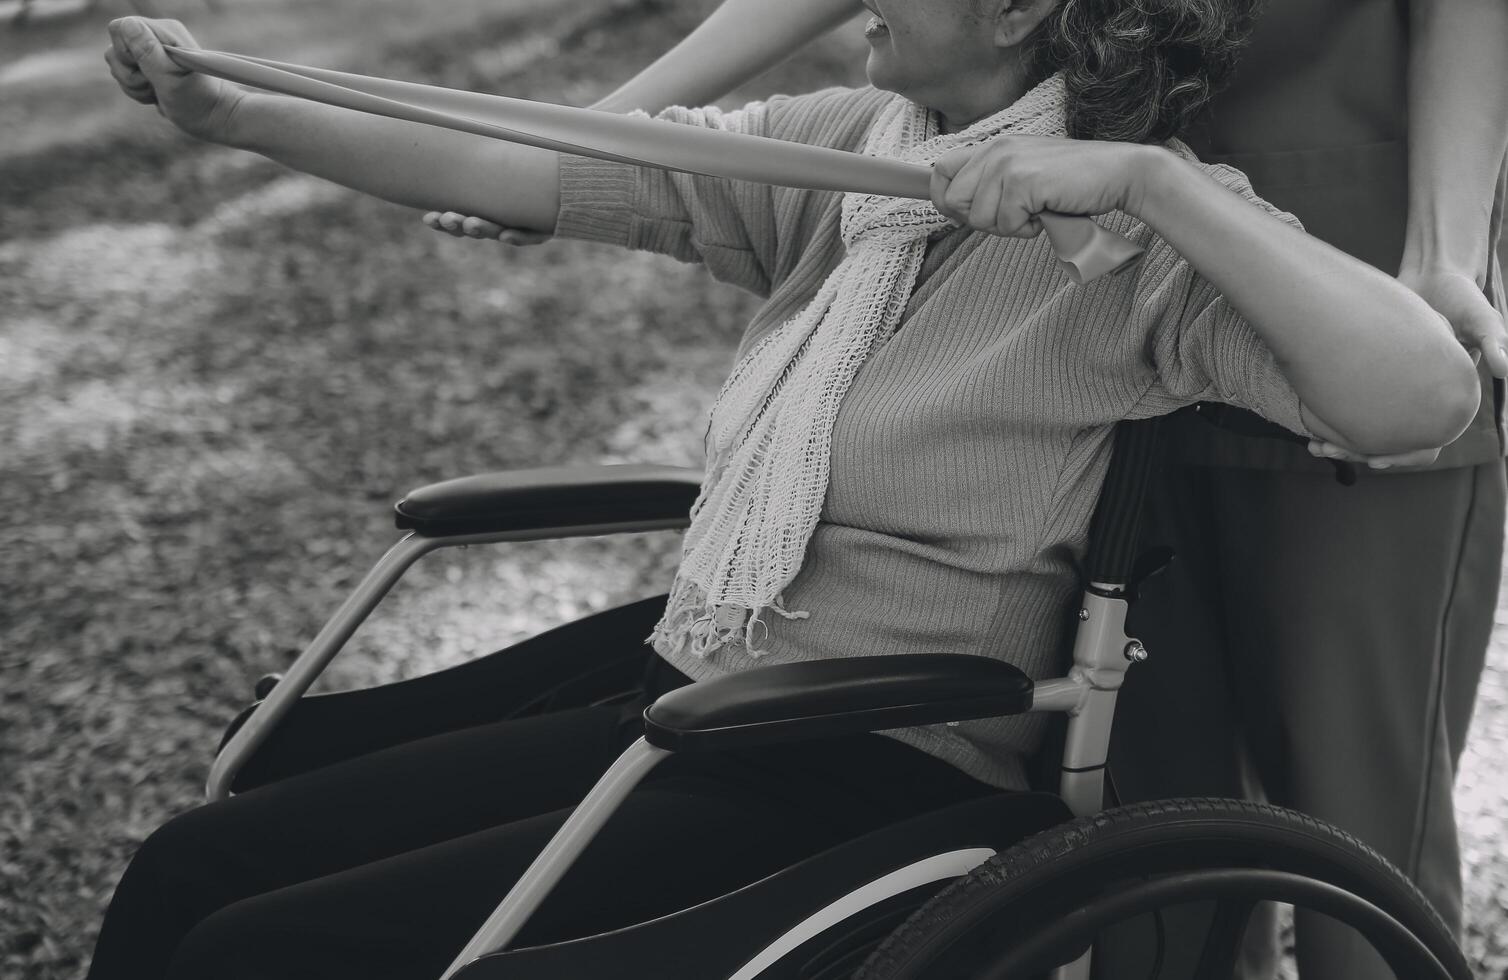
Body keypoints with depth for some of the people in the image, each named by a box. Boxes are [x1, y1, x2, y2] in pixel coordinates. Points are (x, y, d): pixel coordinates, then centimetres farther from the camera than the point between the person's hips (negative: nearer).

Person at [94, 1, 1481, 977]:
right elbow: (533, 175, 1)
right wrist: (239, 116, -6)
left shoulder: (1141, 233, -13)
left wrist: (1145, 179, -29)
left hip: (880, 775, -7)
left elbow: (1429, 400, -27)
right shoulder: (847, 149, 5)